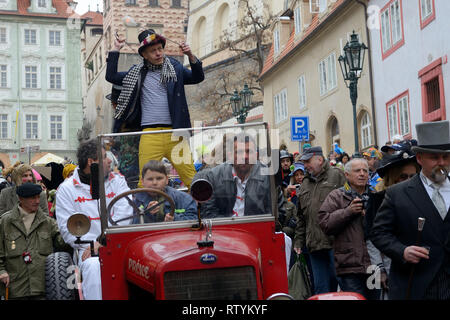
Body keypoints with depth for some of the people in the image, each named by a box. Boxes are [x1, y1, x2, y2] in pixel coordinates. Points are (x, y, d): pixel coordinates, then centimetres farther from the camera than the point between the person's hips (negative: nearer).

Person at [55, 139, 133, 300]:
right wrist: (90, 245, -15)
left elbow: (124, 214, -2)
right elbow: (67, 227, 0)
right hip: (87, 248, -1)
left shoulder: (117, 181, 12)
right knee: (93, 266, -34)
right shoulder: (67, 189, 7)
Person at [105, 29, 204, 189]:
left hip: (174, 132, 0)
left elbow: (198, 78, 4)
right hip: (149, 134, 0)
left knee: (192, 179, -4)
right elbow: (111, 76, 15)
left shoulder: (175, 68, 12)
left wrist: (191, 56, -10)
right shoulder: (137, 73, 14)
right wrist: (115, 50, 12)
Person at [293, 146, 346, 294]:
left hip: (335, 242, -6)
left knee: (336, 281, -3)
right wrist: (299, 240, 16)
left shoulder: (336, 175, 2)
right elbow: (301, 216, 24)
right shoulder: (305, 184, 21)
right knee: (320, 287, 6)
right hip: (315, 245, 6)